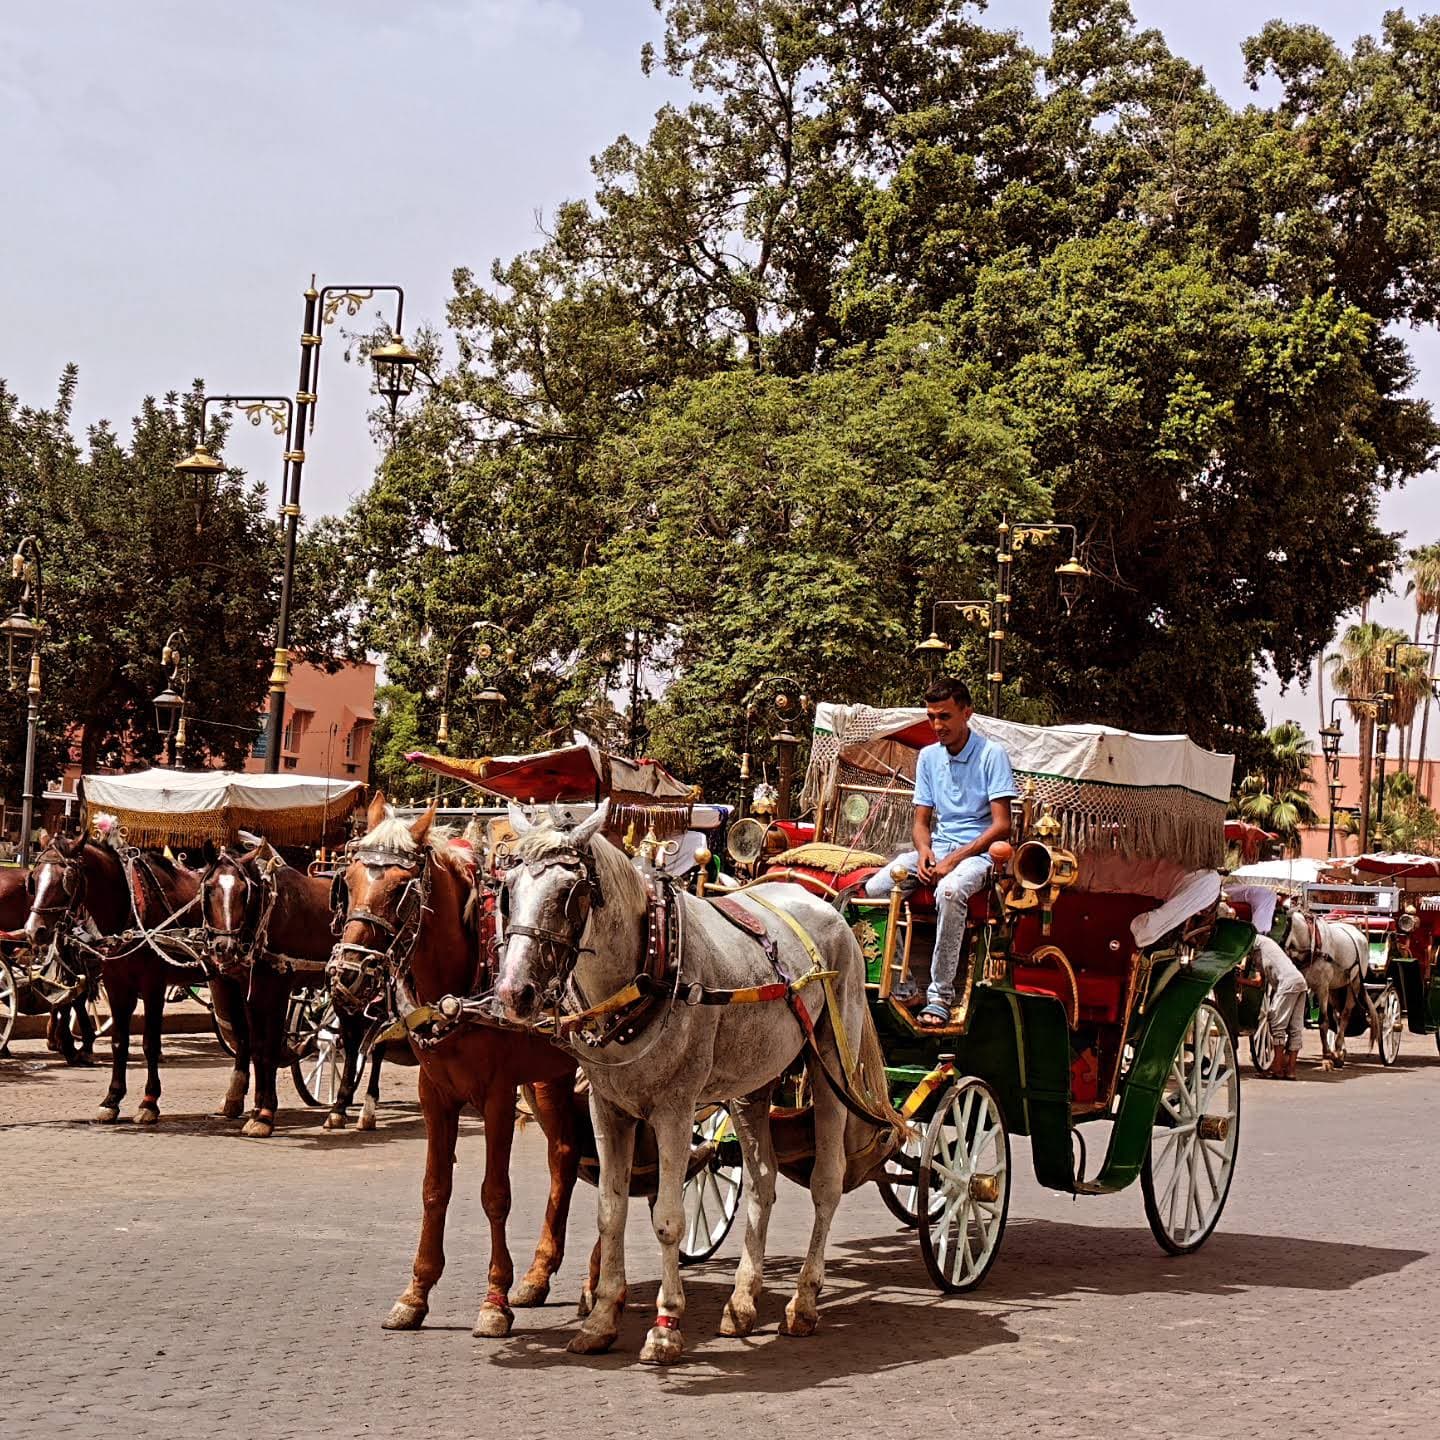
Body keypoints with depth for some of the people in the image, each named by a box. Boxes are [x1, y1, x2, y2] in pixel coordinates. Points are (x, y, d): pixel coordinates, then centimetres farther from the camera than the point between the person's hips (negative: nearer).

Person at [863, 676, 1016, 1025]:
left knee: (950, 891, -40)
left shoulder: (992, 754, -6)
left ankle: (941, 994, -31)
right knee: (875, 888, -21)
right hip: (936, 847, 6)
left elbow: (1001, 825, -12)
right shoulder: (928, 756, 12)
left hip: (976, 851, -6)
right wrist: (924, 851, -10)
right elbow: (921, 820, 14)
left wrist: (954, 859, -19)